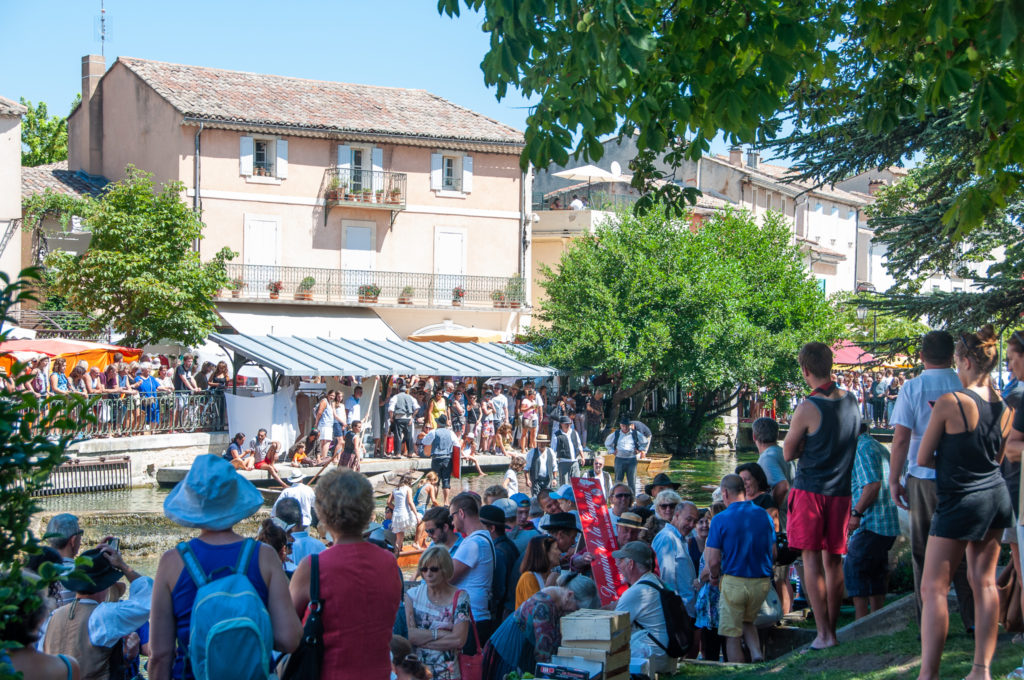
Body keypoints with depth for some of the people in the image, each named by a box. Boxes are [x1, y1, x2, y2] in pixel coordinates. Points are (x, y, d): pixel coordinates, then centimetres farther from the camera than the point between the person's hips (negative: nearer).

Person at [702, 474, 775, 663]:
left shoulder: (720, 520, -11)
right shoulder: (764, 515, 3)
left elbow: (713, 561, -11)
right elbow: (773, 553, 10)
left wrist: (714, 576, 9)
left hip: (734, 582, -5)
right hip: (762, 582, 5)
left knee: (732, 633, 8)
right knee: (747, 621, 25)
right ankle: (756, 653, 1)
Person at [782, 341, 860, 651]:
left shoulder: (808, 408, -14)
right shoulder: (851, 402, 5)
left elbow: (788, 453, -6)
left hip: (810, 489, -6)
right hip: (840, 489, 6)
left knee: (811, 559, -2)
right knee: (834, 560, 11)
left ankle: (824, 634, -5)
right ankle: (831, 629, 16)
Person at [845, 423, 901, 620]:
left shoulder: (862, 448, -11)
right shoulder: (879, 447, 20)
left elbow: (872, 484, -21)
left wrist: (856, 513, -18)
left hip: (871, 524, -10)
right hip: (888, 525, 10)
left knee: (853, 570, -6)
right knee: (875, 574, 14)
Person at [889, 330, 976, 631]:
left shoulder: (912, 388, -6)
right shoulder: (966, 386, -2)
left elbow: (901, 439, -10)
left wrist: (894, 480, -3)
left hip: (923, 479, -1)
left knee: (924, 553, 8)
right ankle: (972, 620, 11)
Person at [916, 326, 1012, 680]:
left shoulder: (950, 402, -16)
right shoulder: (1005, 405, 2)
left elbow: (923, 458, -8)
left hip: (960, 502, -7)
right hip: (996, 496, 7)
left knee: (933, 587, -3)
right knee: (984, 581, 12)